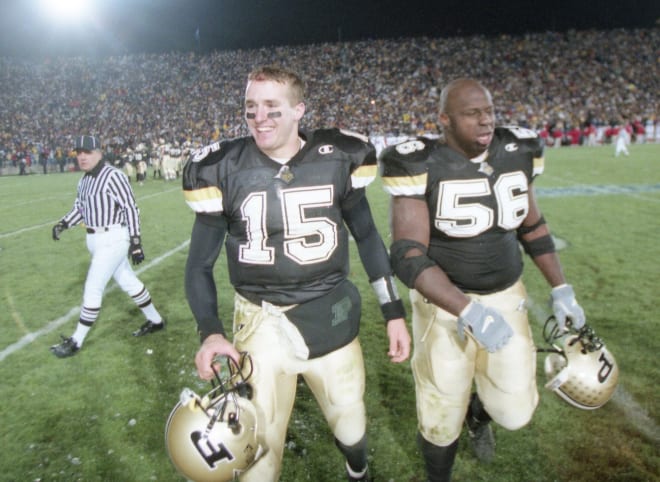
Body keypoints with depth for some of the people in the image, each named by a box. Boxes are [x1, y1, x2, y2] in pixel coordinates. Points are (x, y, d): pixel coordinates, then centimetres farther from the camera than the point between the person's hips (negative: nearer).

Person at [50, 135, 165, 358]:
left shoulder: (113, 176, -17)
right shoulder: (84, 180, 10)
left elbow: (131, 208, -18)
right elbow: (79, 207, 19)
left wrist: (135, 242, -20)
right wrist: (63, 224, 0)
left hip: (112, 239, -9)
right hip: (96, 240, 9)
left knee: (93, 289, -2)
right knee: (128, 281, 17)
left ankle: (76, 341, 11)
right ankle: (155, 321, 32)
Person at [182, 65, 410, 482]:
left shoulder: (338, 159, -6)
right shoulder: (223, 170, -8)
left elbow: (368, 237, 5)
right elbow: (200, 264, -1)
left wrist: (394, 312, 4)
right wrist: (210, 331, -18)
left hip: (331, 316, 1)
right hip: (261, 322, -1)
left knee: (351, 424, 21)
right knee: (258, 447, 7)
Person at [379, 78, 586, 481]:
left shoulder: (517, 154, -2)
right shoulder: (421, 166, -19)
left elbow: (532, 225, 12)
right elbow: (408, 257, -25)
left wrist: (560, 288, 8)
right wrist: (468, 312, -34)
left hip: (506, 297, 4)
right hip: (445, 302, -4)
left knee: (514, 412, 7)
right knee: (442, 416, 9)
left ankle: (478, 413, 45)